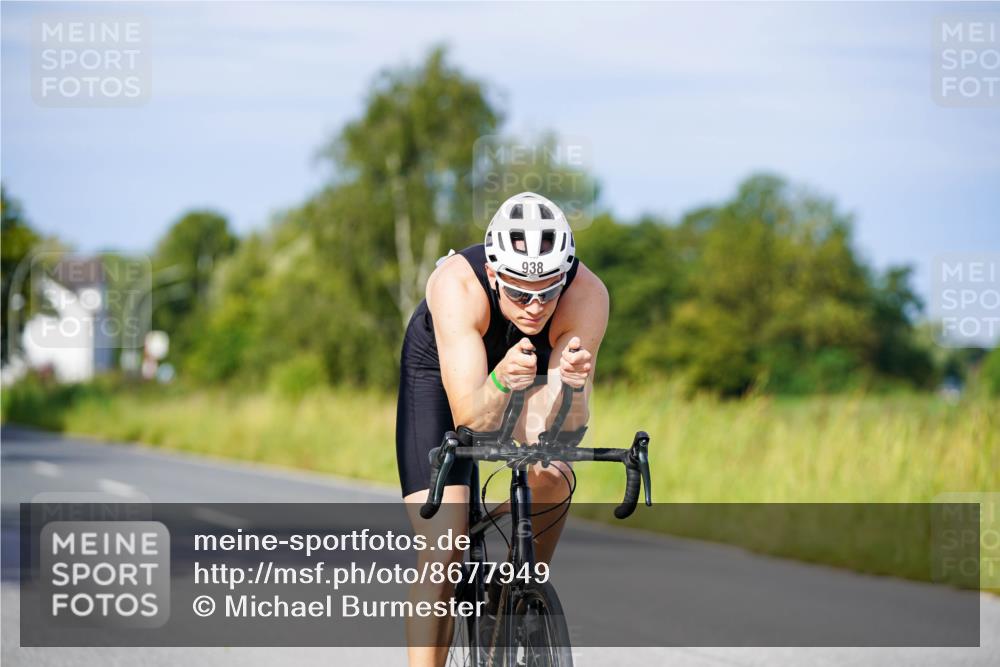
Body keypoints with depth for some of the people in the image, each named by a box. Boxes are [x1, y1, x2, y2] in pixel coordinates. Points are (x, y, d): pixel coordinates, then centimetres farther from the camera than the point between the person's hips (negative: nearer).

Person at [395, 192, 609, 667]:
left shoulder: (587, 295, -33)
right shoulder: (457, 285, -39)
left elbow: (561, 428, -35)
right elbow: (470, 419, -42)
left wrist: (574, 384, -55)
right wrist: (502, 382, -62)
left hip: (535, 364, 2)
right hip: (441, 372, -2)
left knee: (552, 477, -27)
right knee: (442, 548, -18)